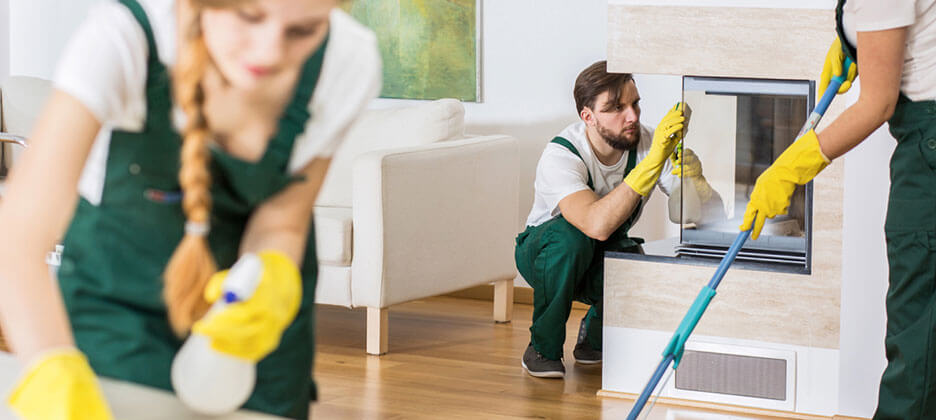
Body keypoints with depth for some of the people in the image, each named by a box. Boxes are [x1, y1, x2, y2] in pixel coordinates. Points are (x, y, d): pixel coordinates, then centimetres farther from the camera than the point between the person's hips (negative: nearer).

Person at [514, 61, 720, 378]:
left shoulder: (644, 143, -19)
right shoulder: (560, 156, -31)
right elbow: (597, 225, -49)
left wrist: (694, 176, -44)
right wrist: (654, 161, -52)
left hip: (607, 258, 3)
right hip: (544, 253, -3)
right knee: (570, 235, -37)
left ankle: (595, 334, 6)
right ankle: (543, 347, -14)